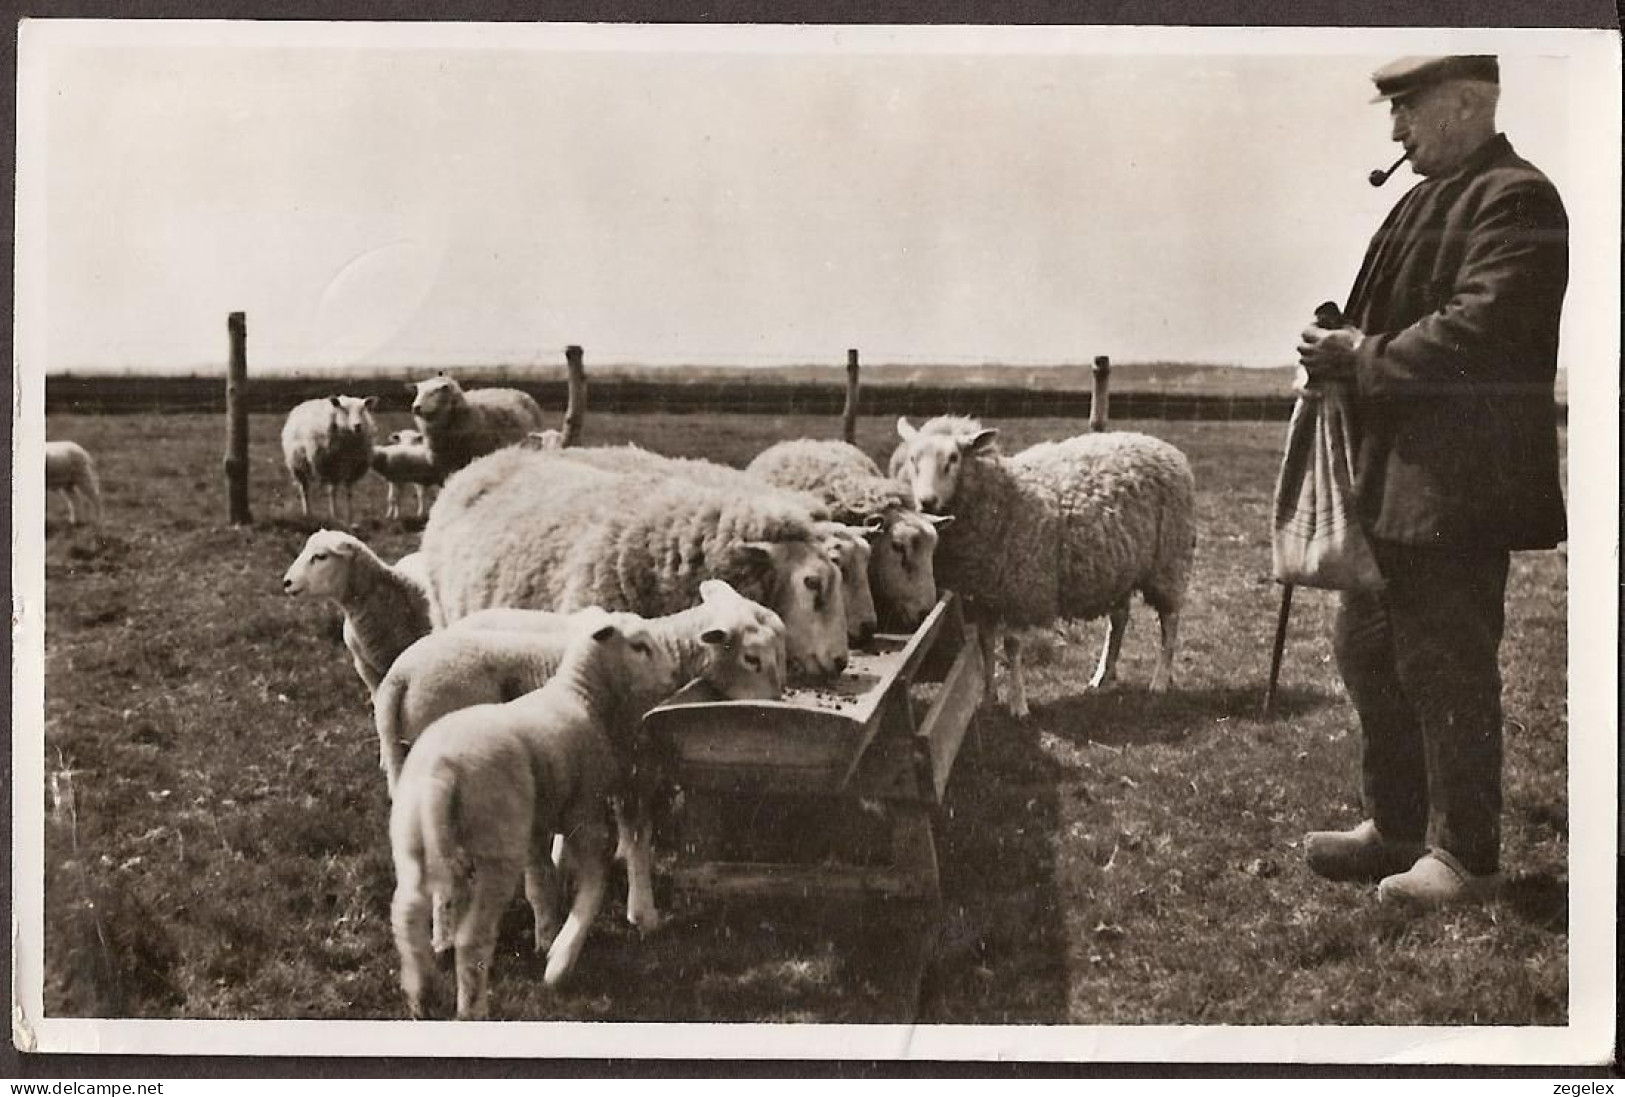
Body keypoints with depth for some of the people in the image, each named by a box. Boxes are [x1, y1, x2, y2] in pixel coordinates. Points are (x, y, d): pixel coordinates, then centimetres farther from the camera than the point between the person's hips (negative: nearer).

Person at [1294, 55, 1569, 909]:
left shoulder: (1514, 200, -13)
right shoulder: (1430, 199, 17)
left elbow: (1482, 330, -24)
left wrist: (1365, 358, -17)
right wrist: (1344, 349, 5)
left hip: (1455, 488, -10)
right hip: (1392, 480, 10)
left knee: (1445, 668, -2)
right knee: (1366, 649, 16)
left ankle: (1465, 854, 10)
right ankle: (1396, 827, 29)